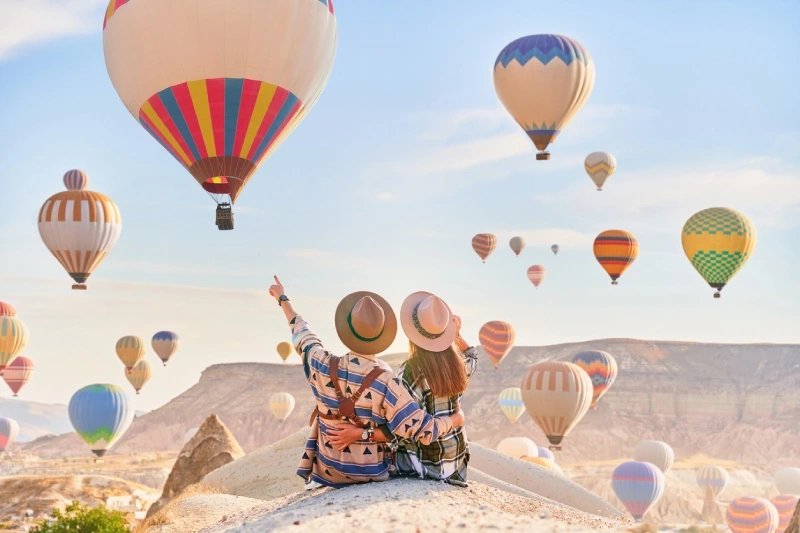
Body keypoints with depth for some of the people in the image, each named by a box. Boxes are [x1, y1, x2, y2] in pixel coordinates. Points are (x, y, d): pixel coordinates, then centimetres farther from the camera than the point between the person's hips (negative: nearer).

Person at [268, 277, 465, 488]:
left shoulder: (324, 367, -14)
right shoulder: (386, 382, -24)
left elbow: (301, 333, 7)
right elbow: (424, 431, -22)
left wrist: (282, 298, 24)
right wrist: (454, 419, -2)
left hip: (328, 475, 3)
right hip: (373, 477, -2)